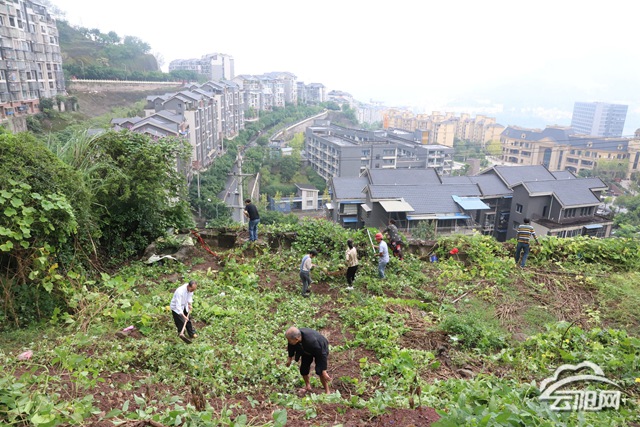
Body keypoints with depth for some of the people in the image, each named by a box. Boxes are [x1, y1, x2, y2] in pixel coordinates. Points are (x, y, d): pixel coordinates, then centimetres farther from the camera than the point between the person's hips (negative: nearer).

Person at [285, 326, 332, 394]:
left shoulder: (311, 340, -46)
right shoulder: (294, 335, -30)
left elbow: (322, 355, -34)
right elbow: (291, 346, -4)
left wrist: (324, 371, -27)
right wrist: (290, 358, 11)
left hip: (321, 349, -5)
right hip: (307, 350, 6)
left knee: (319, 371, -14)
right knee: (303, 369, 5)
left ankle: (327, 392, 8)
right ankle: (307, 387, 33)